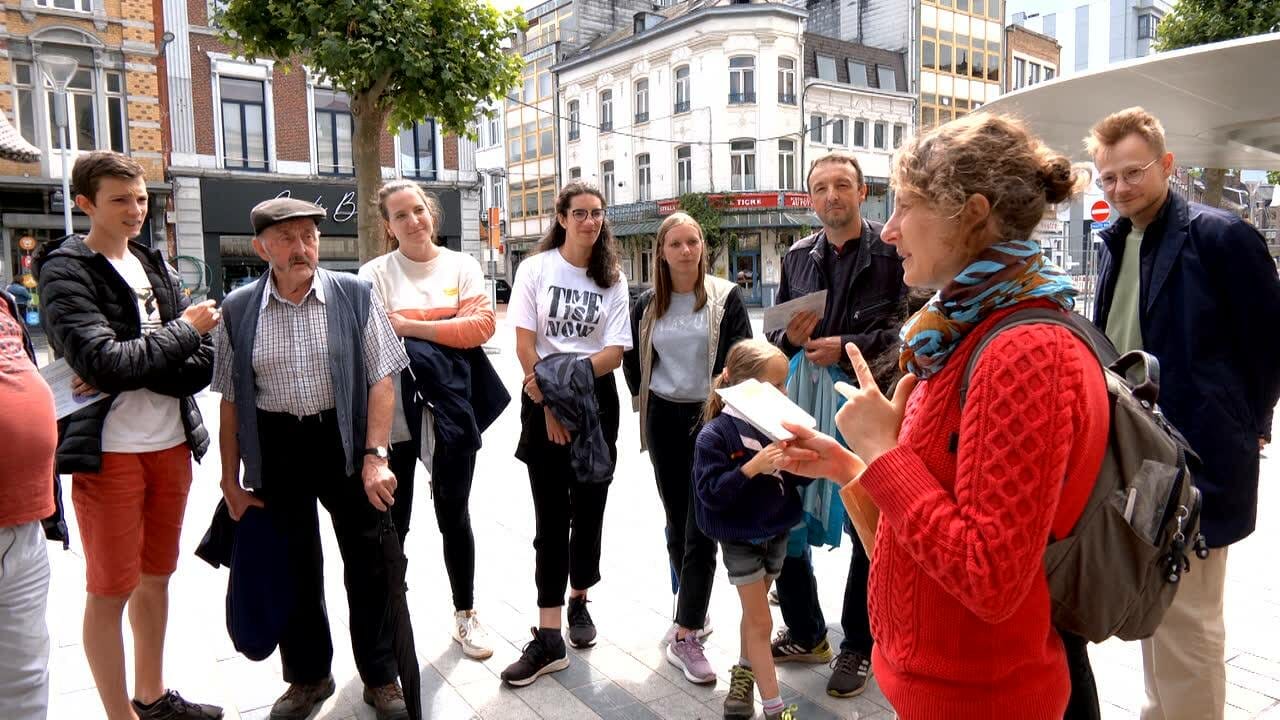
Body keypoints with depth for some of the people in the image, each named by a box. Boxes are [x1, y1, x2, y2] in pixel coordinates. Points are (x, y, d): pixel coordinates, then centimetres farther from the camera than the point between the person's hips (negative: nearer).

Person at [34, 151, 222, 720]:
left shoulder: (154, 267, 10)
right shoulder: (66, 271, -7)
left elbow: (203, 363, 0)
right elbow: (104, 362, -22)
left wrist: (131, 369, -15)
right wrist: (182, 330, -11)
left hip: (172, 447, 6)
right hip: (108, 452, -6)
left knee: (156, 576, 17)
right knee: (110, 590, 5)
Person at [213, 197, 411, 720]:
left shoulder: (355, 295, -5)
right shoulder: (238, 310, 0)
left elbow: (381, 380, -5)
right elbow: (231, 400, 5)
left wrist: (375, 457, -13)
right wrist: (231, 480, 5)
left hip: (345, 442, -1)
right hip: (276, 449, 2)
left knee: (367, 564, 6)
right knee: (294, 570, 14)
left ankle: (380, 677, 25)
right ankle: (308, 676, 34)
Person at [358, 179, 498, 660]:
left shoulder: (462, 266, 3)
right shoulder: (375, 274, -2)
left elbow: (481, 326, -12)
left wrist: (410, 326, -15)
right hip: (394, 408, -1)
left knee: (454, 512, 12)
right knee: (392, 518, 10)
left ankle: (465, 615, 28)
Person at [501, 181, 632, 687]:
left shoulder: (612, 279, 4)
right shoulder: (535, 268, 0)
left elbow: (614, 353, -5)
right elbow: (524, 344, -6)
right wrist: (549, 407, -11)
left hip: (595, 400, 2)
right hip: (542, 400, -2)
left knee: (588, 509, 9)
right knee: (551, 517, -2)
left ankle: (579, 602, 31)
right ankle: (549, 638, 3)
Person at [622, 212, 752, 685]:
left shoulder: (725, 297, -3)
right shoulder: (647, 305, 5)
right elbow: (633, 360, 16)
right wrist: (646, 401, 11)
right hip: (664, 419, 4)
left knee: (702, 526, -6)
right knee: (677, 520, 12)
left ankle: (685, 635, -2)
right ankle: (695, 612, 30)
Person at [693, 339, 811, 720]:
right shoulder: (716, 434, -20)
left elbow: (798, 479, 2)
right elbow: (711, 493, -24)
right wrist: (753, 467, -33)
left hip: (777, 532, 5)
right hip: (741, 539, -5)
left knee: (754, 612, 23)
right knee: (761, 622, 3)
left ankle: (745, 672, 45)